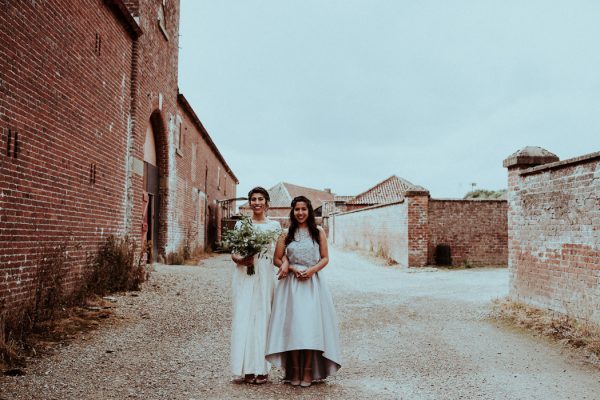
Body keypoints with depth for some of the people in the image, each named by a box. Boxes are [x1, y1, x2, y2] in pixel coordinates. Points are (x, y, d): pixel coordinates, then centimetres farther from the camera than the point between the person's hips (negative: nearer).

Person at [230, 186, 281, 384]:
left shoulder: (274, 225, 9)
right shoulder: (241, 224, 9)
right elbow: (233, 253, 7)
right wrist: (241, 260, -14)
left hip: (265, 275, 0)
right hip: (244, 275, 0)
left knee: (262, 318, 1)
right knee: (243, 318, -3)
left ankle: (261, 369, 8)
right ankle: (246, 369, 4)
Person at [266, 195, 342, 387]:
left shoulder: (318, 232, 7)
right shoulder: (286, 233, 8)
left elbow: (325, 258, 7)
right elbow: (277, 259, 6)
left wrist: (312, 269, -10)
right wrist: (292, 268, -11)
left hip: (312, 283, 0)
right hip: (291, 284, 0)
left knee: (311, 325, -5)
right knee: (292, 325, -3)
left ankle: (308, 372, 3)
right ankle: (294, 372, 5)